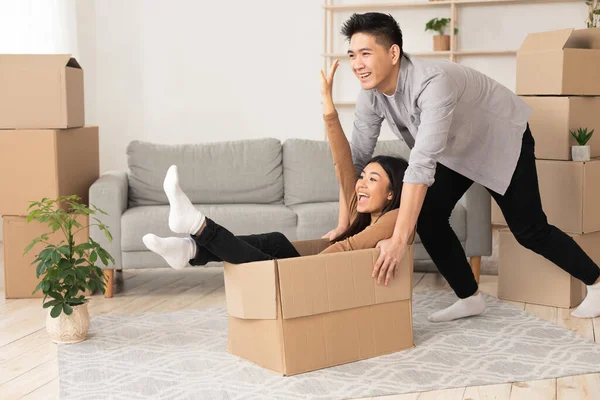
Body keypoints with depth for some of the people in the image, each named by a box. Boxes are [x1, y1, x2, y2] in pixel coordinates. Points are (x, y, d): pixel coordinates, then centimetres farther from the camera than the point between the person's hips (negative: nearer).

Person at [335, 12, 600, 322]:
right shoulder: (370, 96, -18)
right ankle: (469, 298, 10)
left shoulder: (432, 82, -43)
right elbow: (356, 157, -11)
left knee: (528, 229, -2)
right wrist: (343, 225, -15)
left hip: (502, 140, -7)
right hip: (456, 149, 7)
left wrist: (398, 239, -52)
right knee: (427, 217, -6)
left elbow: (422, 163, -49)